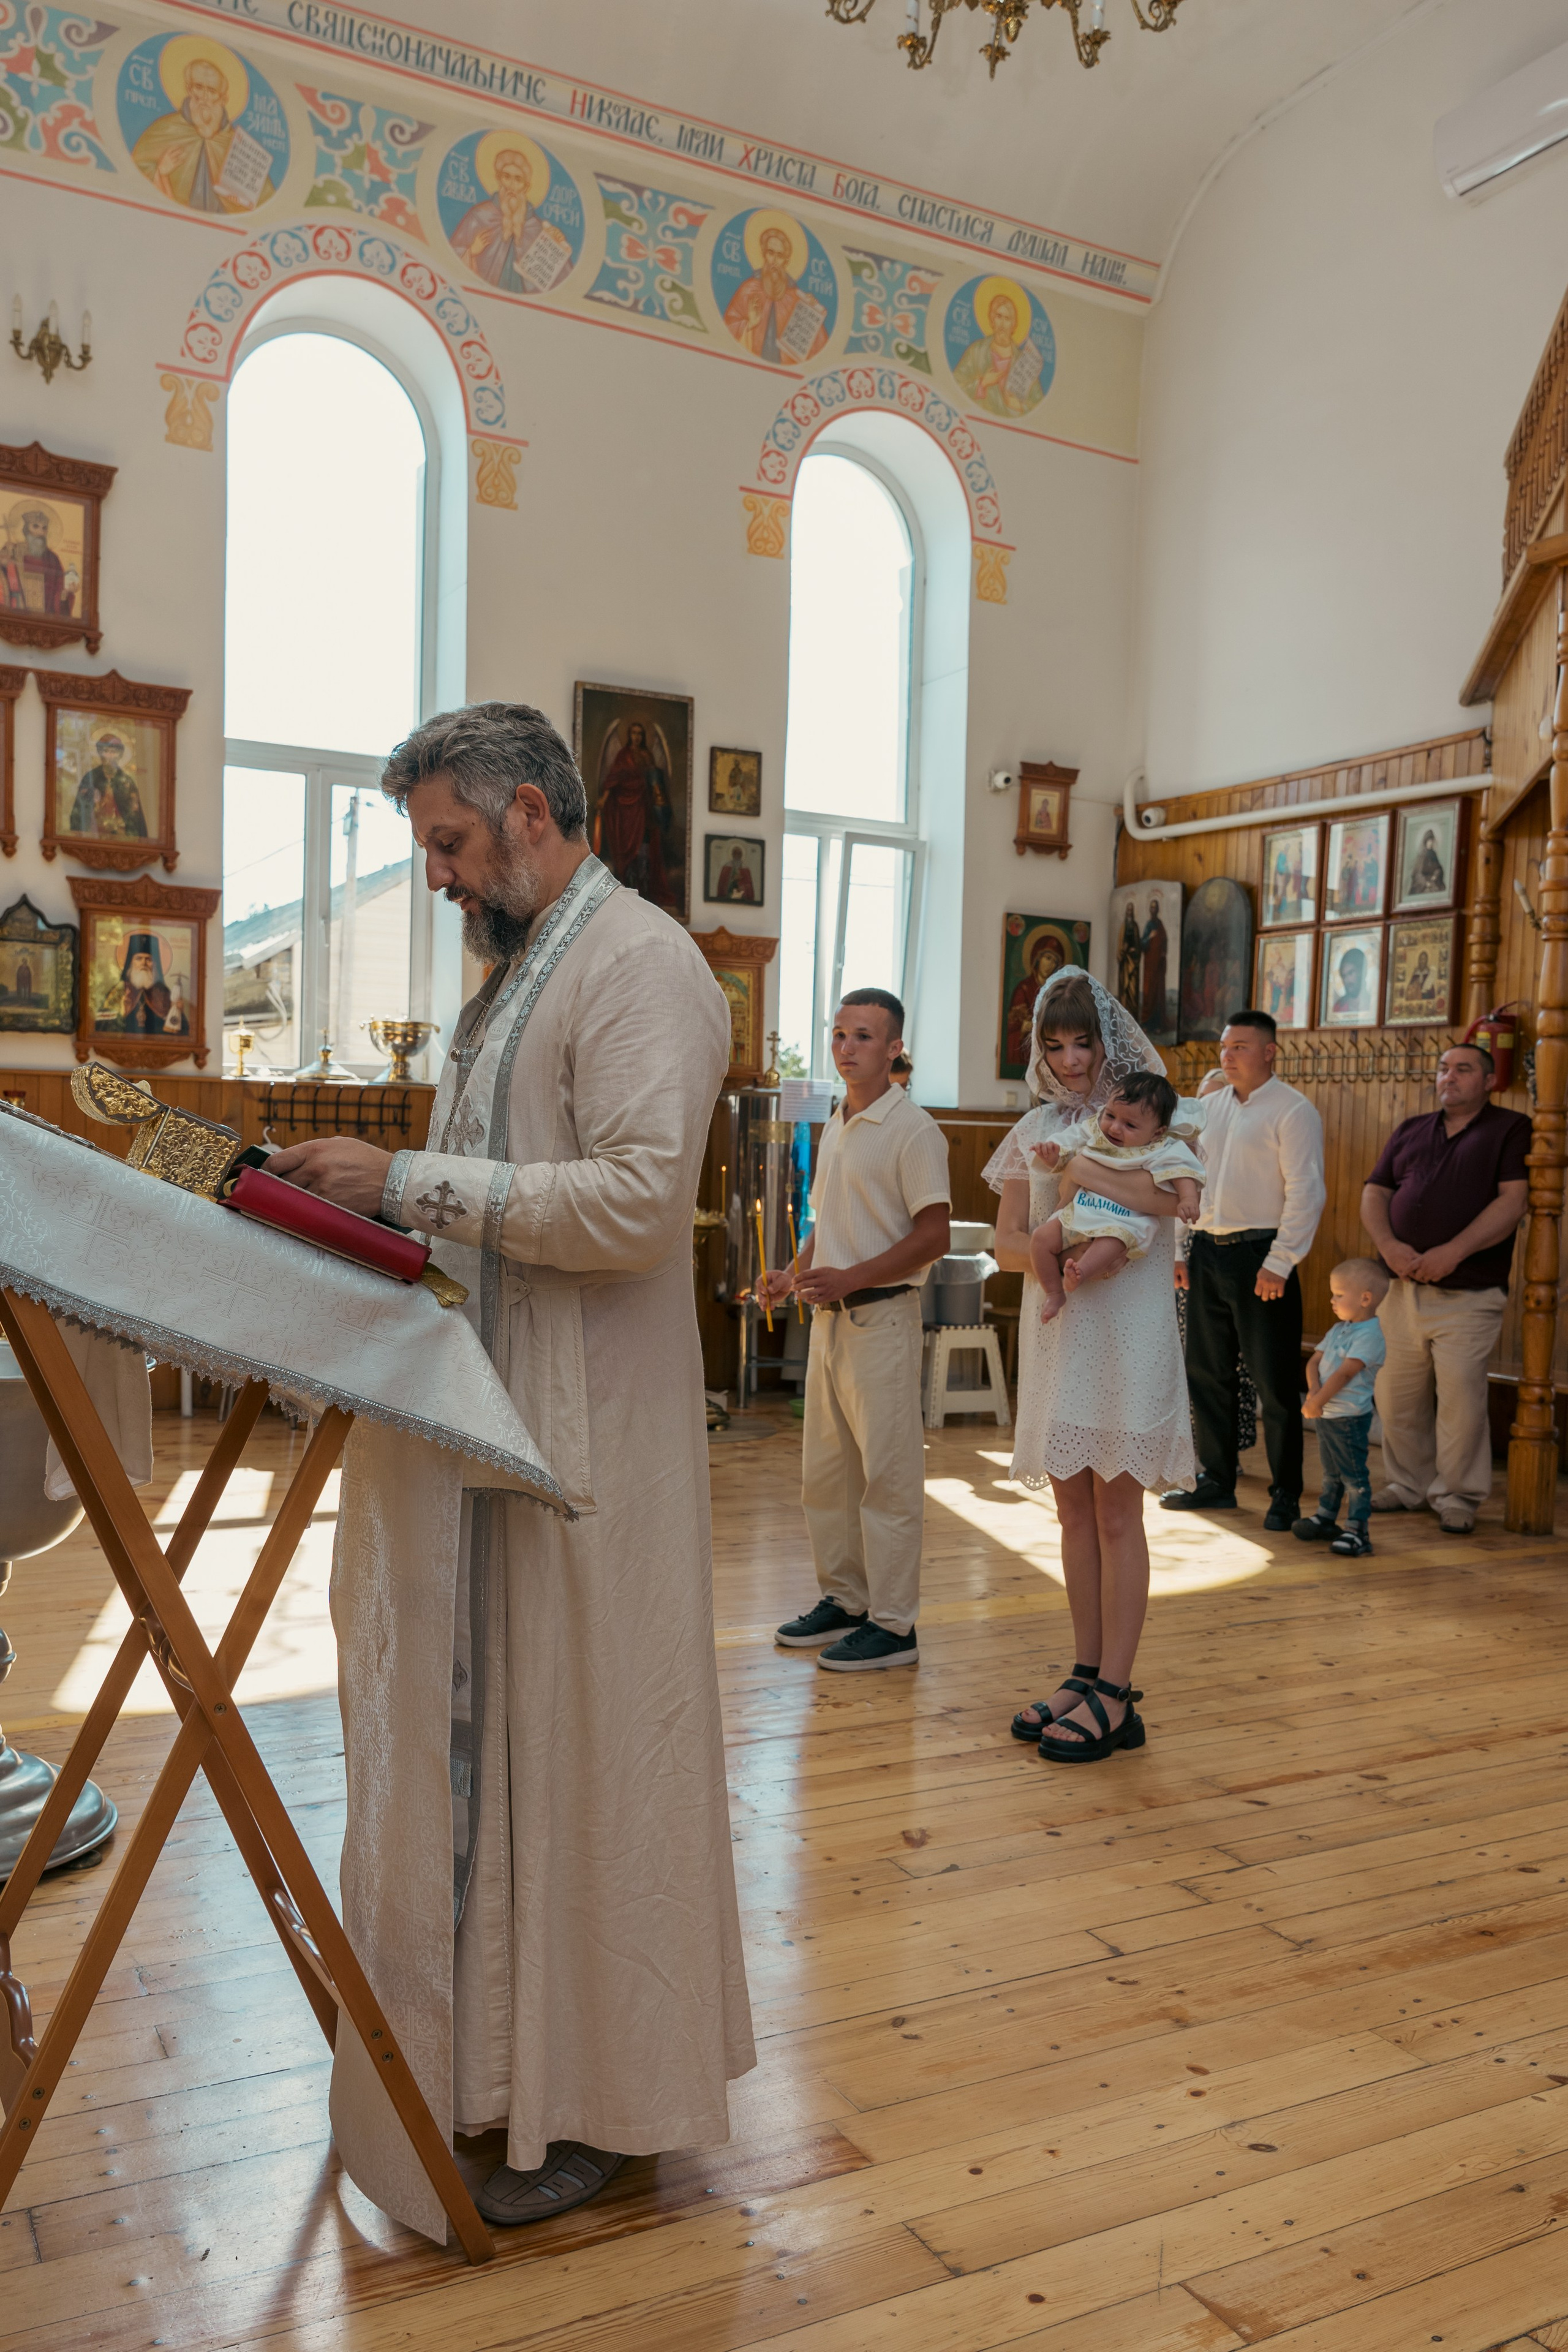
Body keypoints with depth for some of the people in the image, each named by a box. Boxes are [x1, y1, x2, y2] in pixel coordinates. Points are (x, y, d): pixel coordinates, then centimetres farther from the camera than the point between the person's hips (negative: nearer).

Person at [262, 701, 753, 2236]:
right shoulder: (517, 973, 19)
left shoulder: (637, 964, -11)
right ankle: (496, 2049, 30)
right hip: (478, 1428, 9)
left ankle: (597, 2105, 18)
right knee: (477, 1739, 14)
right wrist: (374, 1202, 7)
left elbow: (639, 1199, -23)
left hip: (579, 1446, -9)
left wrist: (408, 1183, -20)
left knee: (579, 1747, 2)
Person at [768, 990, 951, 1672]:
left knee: (887, 1474, -3)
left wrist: (850, 1279, -21)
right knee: (824, 1472, 14)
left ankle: (893, 1624, 5)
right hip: (830, 1316, 9)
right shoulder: (833, 1129, 16)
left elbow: (934, 1237, -16)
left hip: (882, 1315, -9)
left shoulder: (912, 1129, -10)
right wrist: (795, 1275, 8)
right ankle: (842, 1599, 26)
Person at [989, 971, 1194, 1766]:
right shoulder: (1035, 1129, 12)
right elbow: (1006, 1243, 7)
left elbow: (1173, 1194, -22)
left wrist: (1079, 1169, -16)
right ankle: (1086, 1674, 20)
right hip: (1055, 1332, 5)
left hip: (1128, 1332, -5)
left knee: (1116, 1512, -1)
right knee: (1074, 1510, 10)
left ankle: (1115, 1695, 5)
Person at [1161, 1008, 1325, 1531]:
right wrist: (1178, 1248, 11)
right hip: (1207, 1252, 7)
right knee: (1205, 1372, 13)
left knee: (1274, 1383, 0)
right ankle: (1215, 1483, 26)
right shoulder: (1208, 1107, 13)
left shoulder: (1293, 1111, -8)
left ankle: (1286, 1496, 11)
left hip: (1260, 1255, -7)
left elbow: (1306, 1192, -13)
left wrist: (1279, 1263, -18)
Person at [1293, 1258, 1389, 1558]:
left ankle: (1357, 1530, 2)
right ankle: (1325, 1519, 32)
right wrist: (1313, 1390, -11)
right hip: (1326, 1415, 9)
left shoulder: (1370, 1334, -17)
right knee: (1331, 1472, 21)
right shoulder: (1338, 1329, 12)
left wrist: (1318, 1402, -20)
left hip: (1350, 1417, -9)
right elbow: (1315, 1361, 8)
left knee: (1354, 1475, -3)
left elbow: (1345, 1373, -22)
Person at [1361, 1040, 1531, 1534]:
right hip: (1401, 1288, 5)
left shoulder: (1511, 1129, 4)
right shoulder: (1410, 1131, 18)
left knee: (1460, 1396, -8)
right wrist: (1389, 1245, -7)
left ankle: (1457, 1496, 7)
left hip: (1468, 1294, -5)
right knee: (1396, 1394, 6)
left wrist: (1452, 1252, -16)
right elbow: (1374, 1194, 13)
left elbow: (1512, 1200, -8)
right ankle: (1408, 1485, 21)